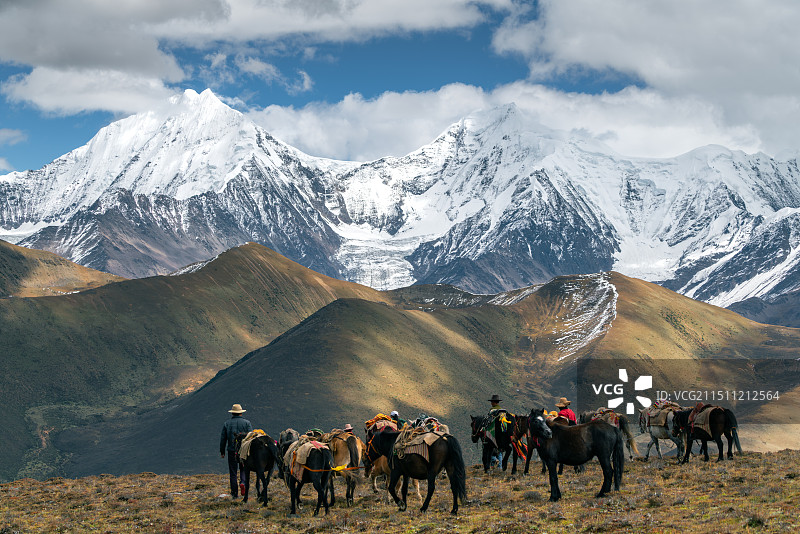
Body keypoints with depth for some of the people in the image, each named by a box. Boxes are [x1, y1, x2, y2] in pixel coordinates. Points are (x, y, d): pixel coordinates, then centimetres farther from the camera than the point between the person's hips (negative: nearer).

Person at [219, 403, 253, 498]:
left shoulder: (227, 424, 3)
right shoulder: (247, 423, 0)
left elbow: (223, 439, 5)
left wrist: (222, 451, 12)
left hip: (232, 451, 0)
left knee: (233, 473, 7)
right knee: (244, 469, 16)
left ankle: (234, 493, 7)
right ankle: (242, 482, -13)